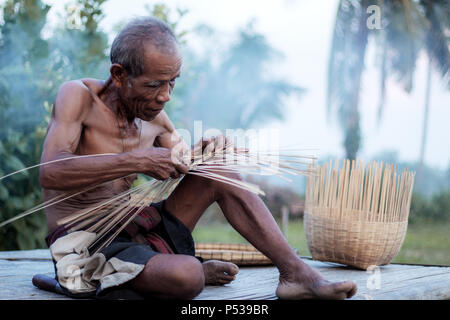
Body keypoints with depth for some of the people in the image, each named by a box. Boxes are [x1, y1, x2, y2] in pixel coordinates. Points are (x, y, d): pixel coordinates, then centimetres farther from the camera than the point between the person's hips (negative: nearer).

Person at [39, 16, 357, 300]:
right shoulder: (79, 95, -12)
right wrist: (137, 160, -32)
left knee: (219, 171, -6)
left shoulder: (155, 118, 7)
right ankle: (200, 271, 1)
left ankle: (296, 272, -7)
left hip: (136, 229, 7)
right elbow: (51, 173, -27)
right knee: (185, 276, -36)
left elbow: (182, 168, 21)